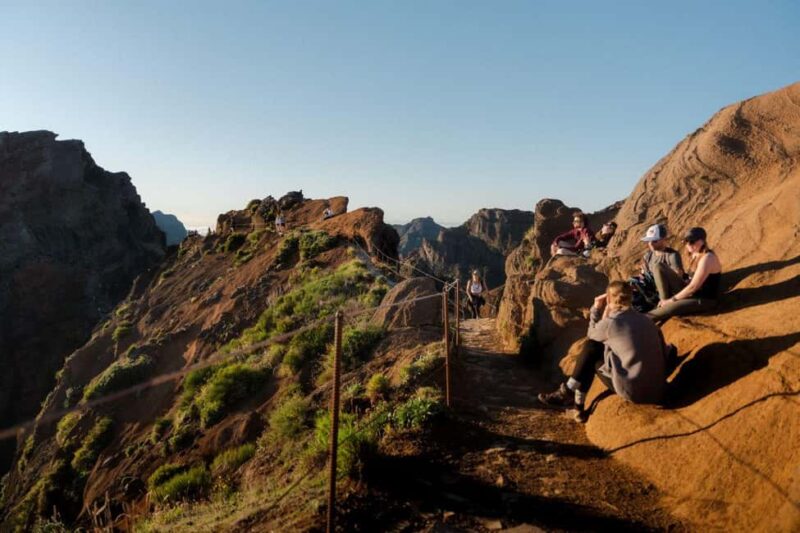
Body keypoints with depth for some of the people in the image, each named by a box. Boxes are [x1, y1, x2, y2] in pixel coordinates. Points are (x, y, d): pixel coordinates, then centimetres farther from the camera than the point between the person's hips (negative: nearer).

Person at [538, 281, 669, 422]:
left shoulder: (611, 322, -8)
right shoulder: (645, 320, 8)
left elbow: (592, 335, 12)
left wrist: (596, 309, 15)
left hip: (635, 392, -6)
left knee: (592, 348, 9)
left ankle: (569, 393, 19)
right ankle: (576, 400, 23)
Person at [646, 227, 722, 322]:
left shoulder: (707, 259, -24)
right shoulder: (699, 255, 8)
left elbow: (693, 287, -24)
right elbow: (692, 281, 13)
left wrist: (672, 299, -15)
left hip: (706, 300, -10)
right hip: (698, 294, 10)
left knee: (669, 307, -23)